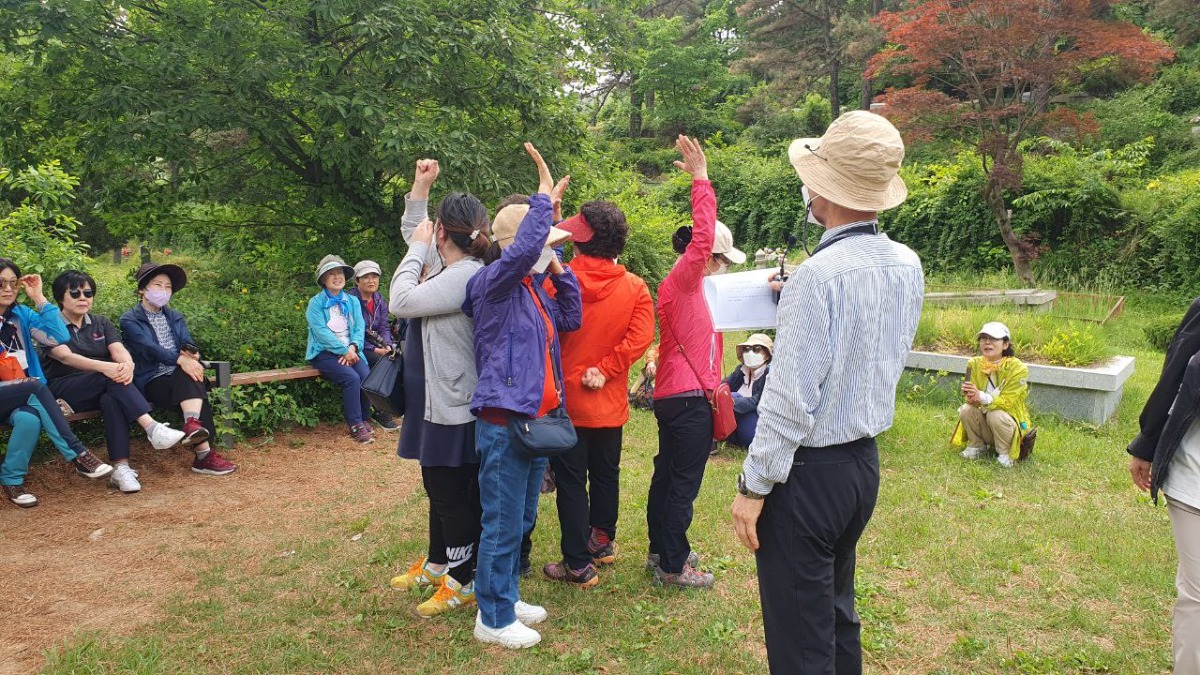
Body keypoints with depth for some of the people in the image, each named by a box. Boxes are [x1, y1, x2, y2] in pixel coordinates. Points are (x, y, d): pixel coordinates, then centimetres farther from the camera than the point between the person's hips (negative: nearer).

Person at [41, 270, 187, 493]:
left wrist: (127, 364, -30)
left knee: (111, 399, -34)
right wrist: (105, 367, -37)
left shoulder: (101, 324, 16)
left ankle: (121, 468, -44)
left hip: (102, 390, 3)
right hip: (62, 390, -3)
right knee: (112, 377, -33)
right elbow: (66, 357, -18)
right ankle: (152, 428, -46)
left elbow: (119, 350, -3)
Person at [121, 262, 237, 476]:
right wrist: (180, 359, -33)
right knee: (193, 385, -33)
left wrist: (191, 354, -20)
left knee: (191, 374, -31)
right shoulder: (130, 320, 4)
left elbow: (189, 344, 7)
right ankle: (203, 453, -44)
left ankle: (192, 424, -49)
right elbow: (149, 347, -15)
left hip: (180, 377, 4)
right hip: (152, 382, -4)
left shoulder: (176, 318, 22)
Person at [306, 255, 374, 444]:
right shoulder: (316, 303, -1)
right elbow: (321, 332, -12)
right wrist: (343, 350, -18)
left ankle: (364, 419, -4)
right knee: (351, 378, -29)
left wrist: (353, 347, -15)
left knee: (367, 376, -24)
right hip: (325, 353, -4)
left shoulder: (352, 301, 13)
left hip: (350, 351, 4)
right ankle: (355, 425, -17)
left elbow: (360, 328, 5)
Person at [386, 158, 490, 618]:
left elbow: (401, 302, -23)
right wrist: (419, 188, 15)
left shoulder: (466, 275, -21)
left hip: (452, 409, -10)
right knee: (438, 489, 22)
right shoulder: (448, 267, 8)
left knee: (455, 495, 2)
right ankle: (436, 563, 38)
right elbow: (413, 233, 25)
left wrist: (417, 247, -12)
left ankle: (464, 582, 16)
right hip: (436, 403, 10)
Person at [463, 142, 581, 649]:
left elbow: (571, 320, 15)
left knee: (521, 522, 19)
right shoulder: (493, 282, -11)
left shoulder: (535, 290, 15)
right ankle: (493, 618, 15)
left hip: (536, 419, 9)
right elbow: (521, 250, -30)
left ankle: (506, 597, 34)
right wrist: (544, 194, -21)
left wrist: (559, 271, 8)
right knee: (502, 525, 1)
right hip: (504, 422, -9)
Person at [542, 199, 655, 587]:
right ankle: (601, 542, 37)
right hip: (609, 403, 3)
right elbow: (641, 336, -15)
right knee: (605, 475, 20)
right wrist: (604, 370, -13)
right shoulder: (634, 287, -4)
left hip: (565, 399, -3)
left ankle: (579, 565, 9)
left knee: (571, 482, 5)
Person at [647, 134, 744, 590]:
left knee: (667, 476, 17)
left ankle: (661, 552, 30)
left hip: (675, 397, 10)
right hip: (689, 398, -10)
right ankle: (672, 567, 9)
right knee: (683, 484, -1)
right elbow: (701, 237, -28)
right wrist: (701, 180, -25)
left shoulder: (691, 287, 15)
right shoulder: (682, 280, -14)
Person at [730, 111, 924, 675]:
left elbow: (790, 399, -22)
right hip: (865, 461, 8)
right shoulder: (909, 267, 2)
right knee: (838, 611, 25)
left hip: (808, 472, -8)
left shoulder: (819, 275, -22)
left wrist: (753, 485, -13)